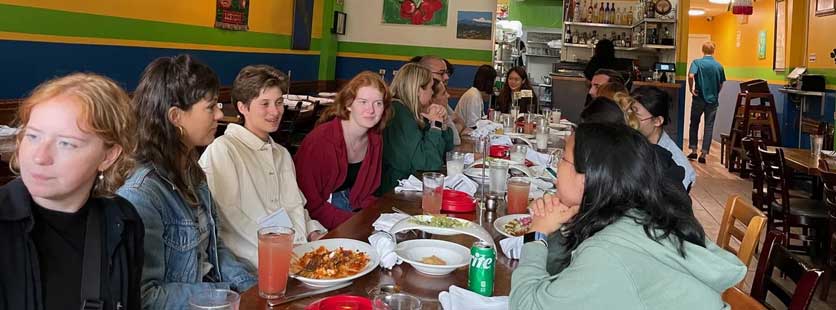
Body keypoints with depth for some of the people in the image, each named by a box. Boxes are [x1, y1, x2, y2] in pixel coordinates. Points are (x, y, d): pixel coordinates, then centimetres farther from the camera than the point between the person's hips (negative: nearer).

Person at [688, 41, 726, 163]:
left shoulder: (697, 62, -7)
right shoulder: (719, 66, 2)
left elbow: (691, 76, -24)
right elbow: (721, 85, 8)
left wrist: (691, 89, -11)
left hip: (699, 98, -2)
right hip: (713, 100, 2)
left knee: (694, 124, 14)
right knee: (709, 127, 5)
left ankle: (694, 150, 13)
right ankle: (704, 153, 2)